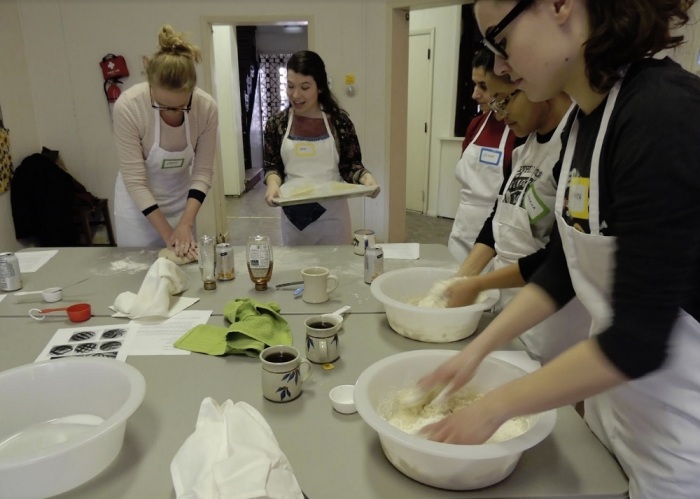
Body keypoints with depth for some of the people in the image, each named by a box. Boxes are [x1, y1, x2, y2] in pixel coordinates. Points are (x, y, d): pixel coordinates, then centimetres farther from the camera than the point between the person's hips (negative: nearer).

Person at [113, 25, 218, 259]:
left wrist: (186, 223, -23)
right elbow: (135, 181, -22)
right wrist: (166, 232, -23)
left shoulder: (206, 107, -20)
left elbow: (203, 171, -13)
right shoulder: (127, 107, -27)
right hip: (138, 204, -2)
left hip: (181, 199, 2)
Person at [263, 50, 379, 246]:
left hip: (332, 214, -1)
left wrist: (365, 176, -20)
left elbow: (350, 164, 1)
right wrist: (273, 183, -16)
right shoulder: (276, 124, 0)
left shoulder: (339, 121, -4)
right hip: (293, 215, 1)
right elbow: (272, 165, 5)